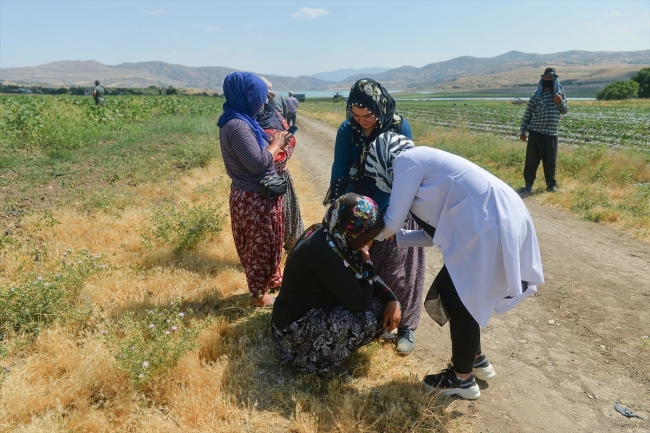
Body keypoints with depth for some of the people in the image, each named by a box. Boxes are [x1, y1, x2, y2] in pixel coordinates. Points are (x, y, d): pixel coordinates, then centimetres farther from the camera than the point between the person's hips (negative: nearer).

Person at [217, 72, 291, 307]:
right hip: (255, 198, -10)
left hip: (257, 194, 10)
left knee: (268, 241, 24)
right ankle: (259, 294, 25)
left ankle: (272, 280, 42)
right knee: (260, 245, 7)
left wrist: (272, 142, 2)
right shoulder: (237, 126, -24)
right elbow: (258, 163, -28)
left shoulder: (239, 120, 7)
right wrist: (276, 144, -13)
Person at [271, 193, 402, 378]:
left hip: (315, 309, 9)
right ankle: (319, 361, -3)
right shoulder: (324, 252, -32)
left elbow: (369, 278, 5)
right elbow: (359, 301, -28)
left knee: (384, 307, 1)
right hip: (295, 326, -9)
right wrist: (365, 261, -14)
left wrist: (391, 299, -11)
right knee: (368, 317, -24)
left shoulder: (334, 238, -4)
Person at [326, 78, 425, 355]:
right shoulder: (347, 130, -9)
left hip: (393, 210, -3)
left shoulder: (399, 128, -18)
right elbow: (339, 173, -11)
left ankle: (406, 326, 20)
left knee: (395, 271, 4)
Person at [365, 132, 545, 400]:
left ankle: (462, 379, 23)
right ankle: (475, 359, 37)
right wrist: (394, 237, 26)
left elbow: (392, 220, -4)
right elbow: (435, 233, 21)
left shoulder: (406, 160, -5)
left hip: (490, 227, -10)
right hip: (499, 220, 10)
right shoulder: (423, 161, 22)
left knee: (458, 301, 4)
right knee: (451, 293, 19)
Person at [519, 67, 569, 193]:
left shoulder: (560, 94, 8)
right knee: (532, 159, -1)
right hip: (536, 132, -2)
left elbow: (565, 111, 13)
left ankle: (551, 184, 21)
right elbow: (527, 114, 1)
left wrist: (561, 102, -8)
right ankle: (529, 184, 10)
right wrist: (522, 131, -2)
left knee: (551, 161, 7)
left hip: (552, 133, 2)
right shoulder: (536, 95, 1)